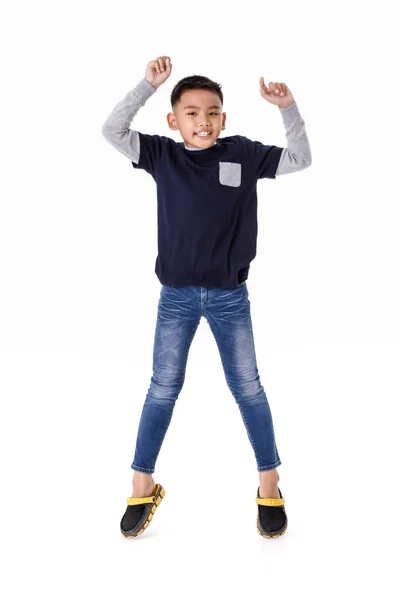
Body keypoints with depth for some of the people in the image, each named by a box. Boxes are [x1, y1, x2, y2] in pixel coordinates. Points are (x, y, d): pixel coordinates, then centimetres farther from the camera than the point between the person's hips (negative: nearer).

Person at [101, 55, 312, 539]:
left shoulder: (242, 153, -2)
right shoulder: (162, 155, -2)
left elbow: (299, 159, 3)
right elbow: (112, 130, -9)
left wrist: (288, 109, -11)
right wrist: (148, 84, -16)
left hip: (229, 295, 0)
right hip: (176, 296, 0)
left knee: (248, 388, 9)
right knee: (162, 390, 8)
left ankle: (269, 488, 23)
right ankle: (142, 489, 21)